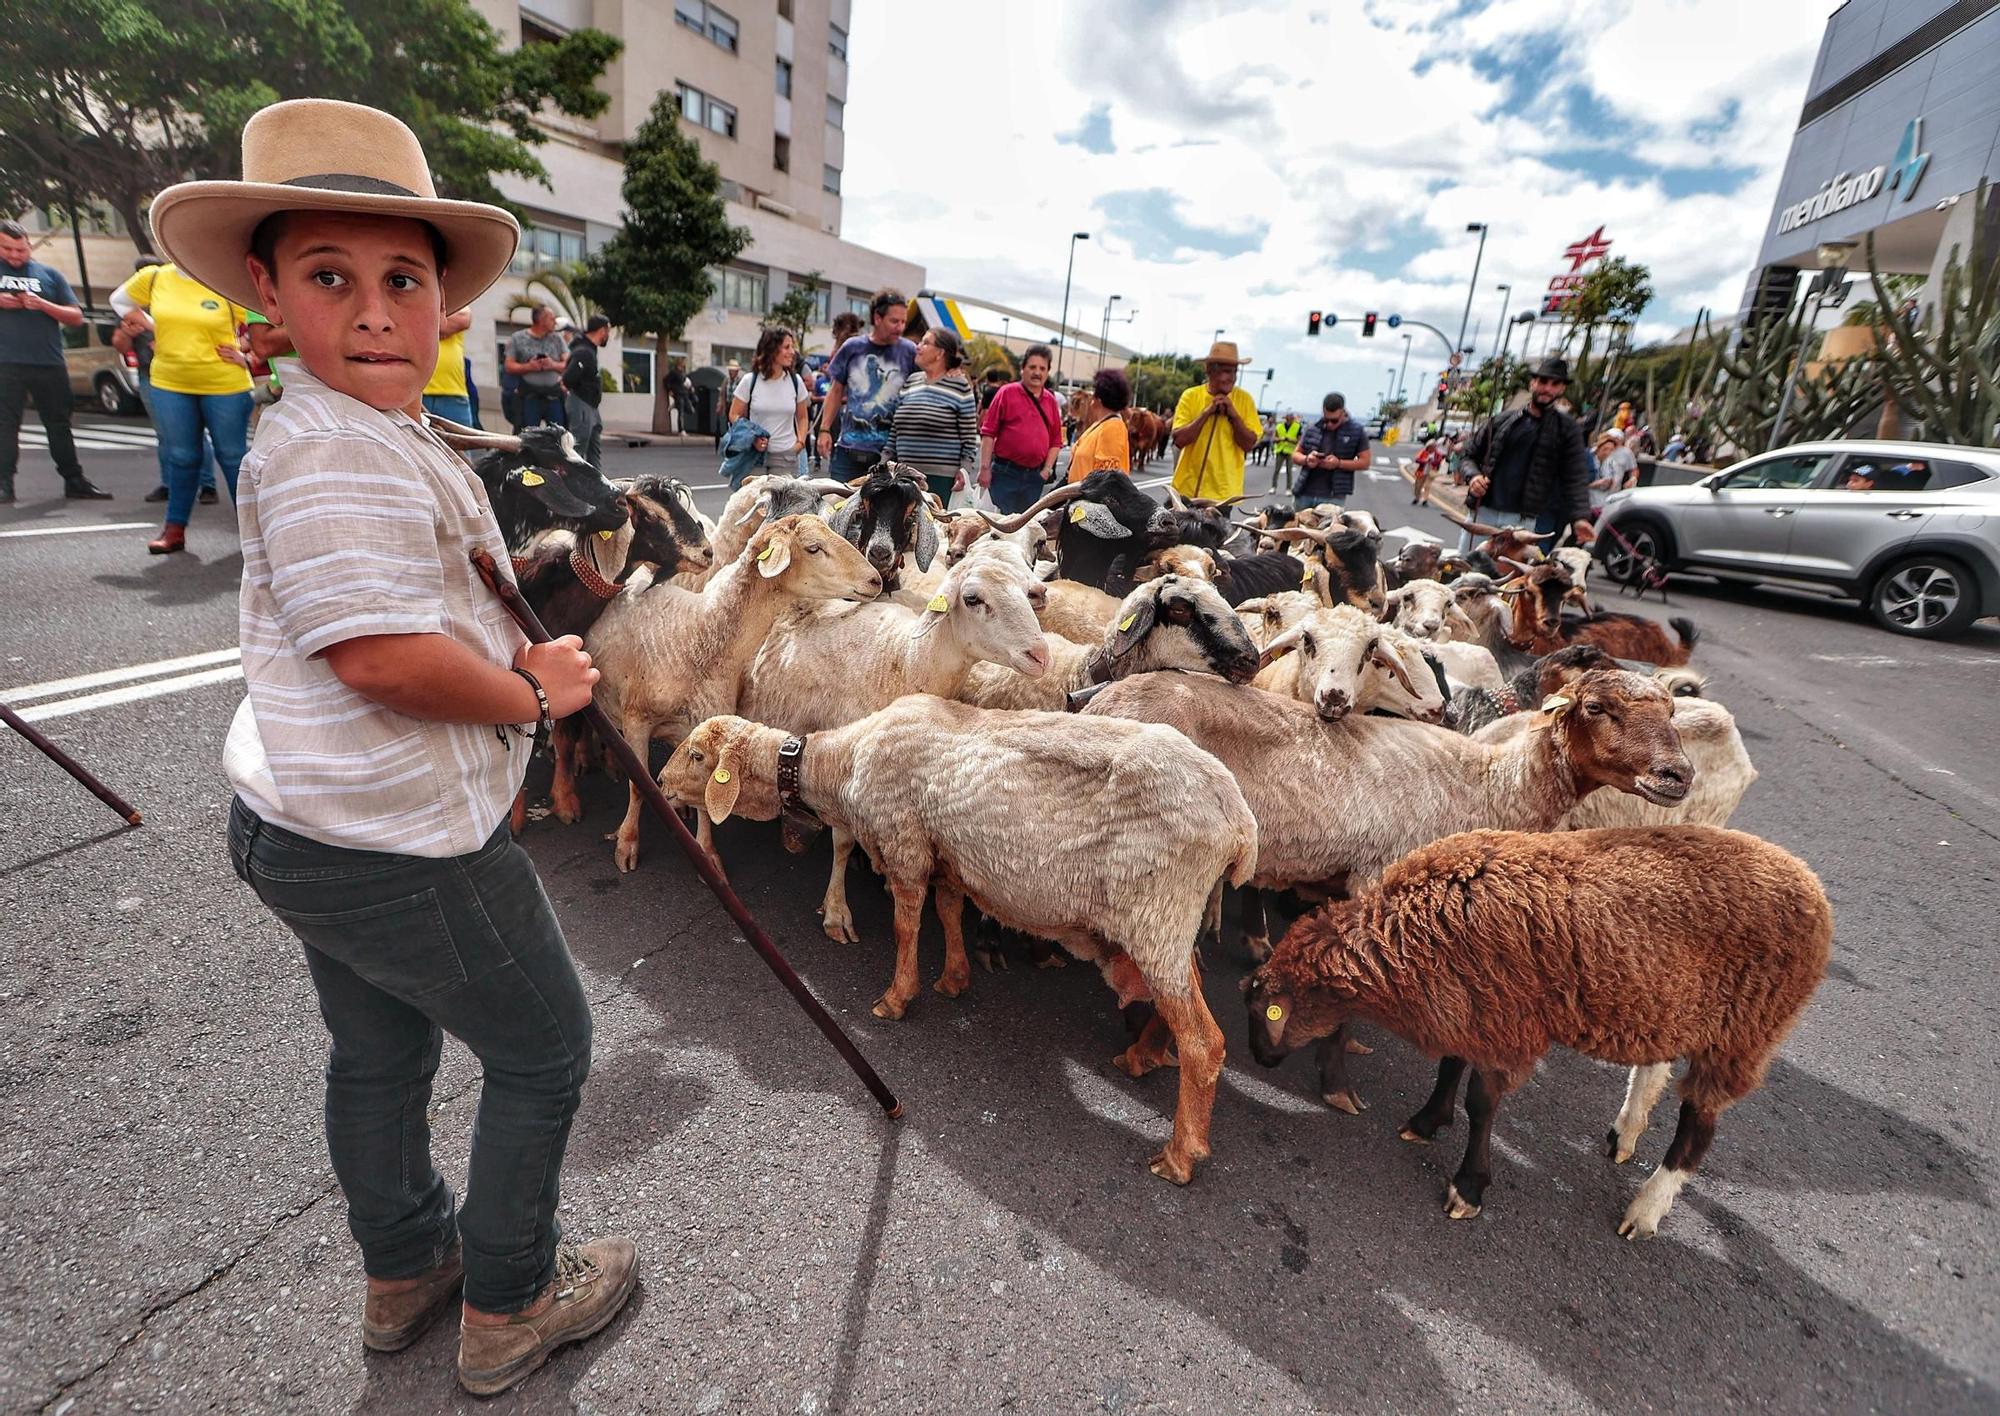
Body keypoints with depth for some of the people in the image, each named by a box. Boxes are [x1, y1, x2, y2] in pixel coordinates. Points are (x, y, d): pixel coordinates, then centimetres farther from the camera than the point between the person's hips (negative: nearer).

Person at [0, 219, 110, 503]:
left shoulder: (49, 274, 11)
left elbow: (76, 317, 7)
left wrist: (43, 305, -10)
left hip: (49, 363, 1)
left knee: (59, 423, 7)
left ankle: (74, 481, 14)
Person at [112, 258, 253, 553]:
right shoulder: (153, 278, 6)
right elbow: (119, 299, 23)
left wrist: (246, 357, -6)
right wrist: (151, 330, 11)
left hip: (224, 385, -4)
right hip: (170, 385, 4)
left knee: (232, 456, 2)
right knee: (181, 458, 9)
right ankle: (175, 529, 16)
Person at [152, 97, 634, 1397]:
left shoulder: (384, 435, 11)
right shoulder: (327, 450, -23)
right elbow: (382, 655, -31)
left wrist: (516, 657, 4)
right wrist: (531, 697, -15)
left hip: (315, 829, 11)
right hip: (399, 849, -11)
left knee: (381, 1050, 26)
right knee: (543, 1053, 10)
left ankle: (405, 1269, 51)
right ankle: (510, 1305, 33)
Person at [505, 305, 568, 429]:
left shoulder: (557, 339, 12)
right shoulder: (518, 338, 7)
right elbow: (509, 366, 2)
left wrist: (554, 365, -14)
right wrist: (528, 367, -14)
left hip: (554, 397, 2)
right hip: (529, 397, -2)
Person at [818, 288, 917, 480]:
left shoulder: (909, 352, 1)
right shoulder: (852, 347, 6)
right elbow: (836, 391, 12)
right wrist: (824, 429, 8)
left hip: (888, 451, -2)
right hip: (848, 448, 2)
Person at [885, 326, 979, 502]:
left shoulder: (959, 385, -2)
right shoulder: (911, 381, 14)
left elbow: (970, 435, -1)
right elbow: (895, 429, 18)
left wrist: (965, 469, -10)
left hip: (941, 477, -5)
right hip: (905, 474, 5)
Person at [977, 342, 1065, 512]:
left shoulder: (1051, 400, 11)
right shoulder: (1007, 393, 0)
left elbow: (1056, 440, 14)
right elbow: (988, 432, -3)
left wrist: (1047, 469, 3)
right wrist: (985, 468, -9)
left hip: (1035, 477, 4)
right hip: (1005, 472, -4)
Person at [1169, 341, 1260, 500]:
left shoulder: (1244, 399, 2)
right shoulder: (1190, 396, -1)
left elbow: (1248, 444, -3)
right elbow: (1179, 440, -10)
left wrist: (1233, 415, -14)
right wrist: (1206, 412, -15)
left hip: (1225, 491, 0)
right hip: (1188, 489, 0)